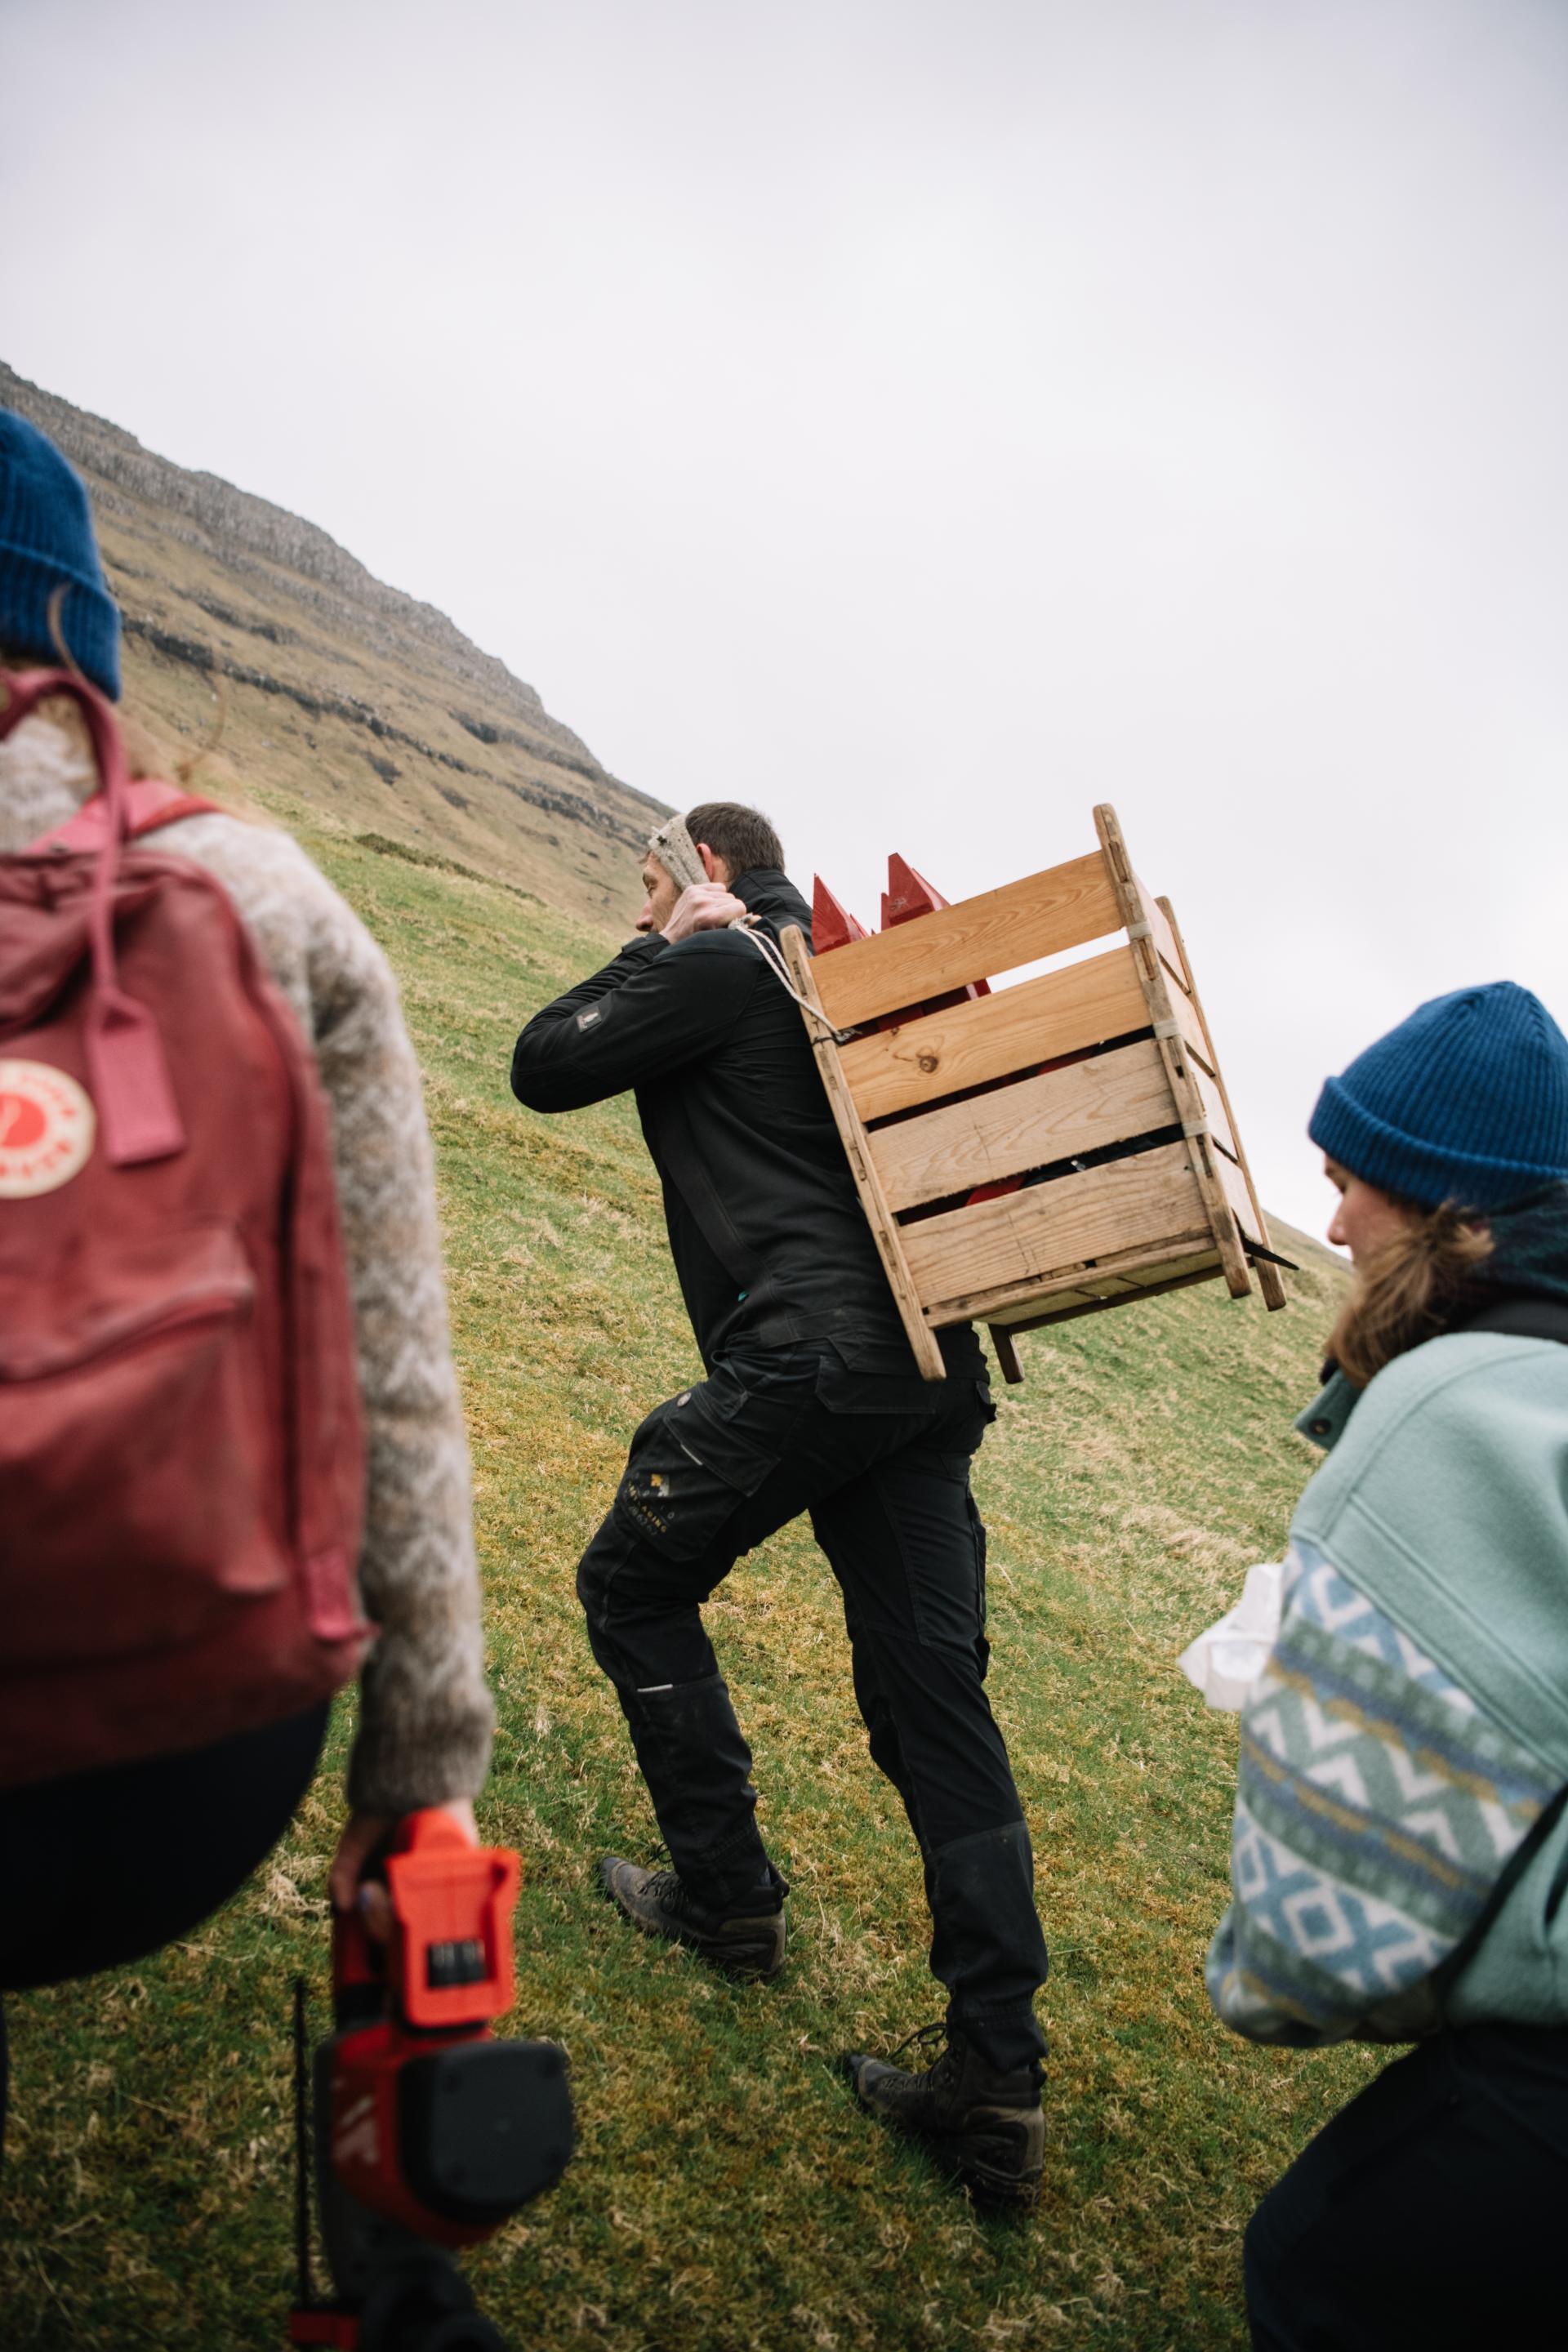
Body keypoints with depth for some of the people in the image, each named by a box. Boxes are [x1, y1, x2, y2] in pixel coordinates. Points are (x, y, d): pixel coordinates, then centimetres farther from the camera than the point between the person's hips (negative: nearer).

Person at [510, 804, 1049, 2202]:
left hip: (809, 1356, -8)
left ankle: (729, 1899, 22)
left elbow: (546, 1067, 1)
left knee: (635, 1586, 14)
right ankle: (997, 2085, 10)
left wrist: (664, 944, 7)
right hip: (929, 1374, 8)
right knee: (937, 1700, 6)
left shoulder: (716, 967, -1)